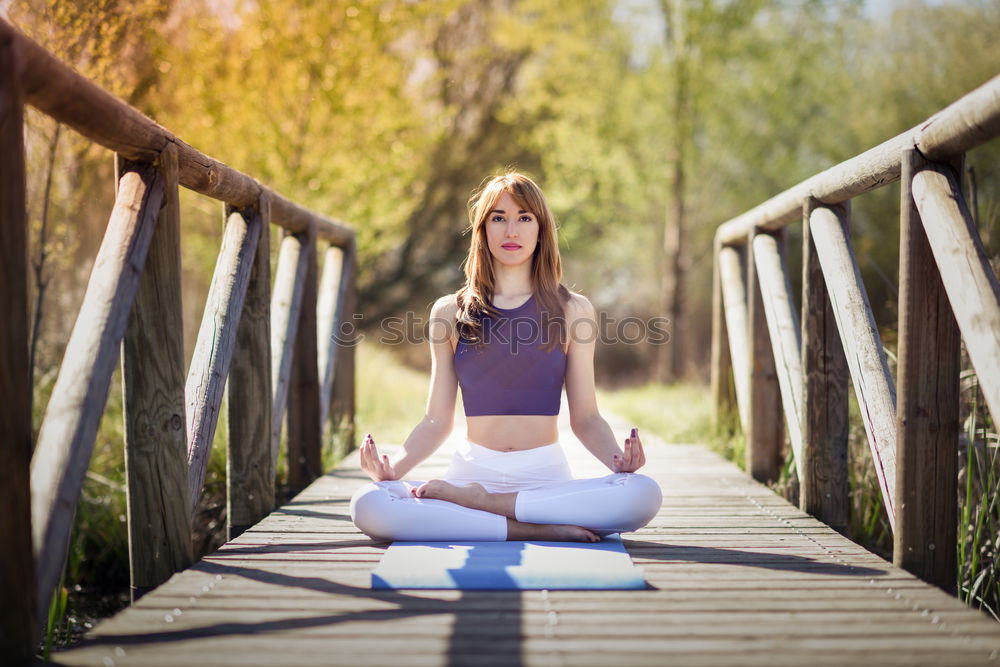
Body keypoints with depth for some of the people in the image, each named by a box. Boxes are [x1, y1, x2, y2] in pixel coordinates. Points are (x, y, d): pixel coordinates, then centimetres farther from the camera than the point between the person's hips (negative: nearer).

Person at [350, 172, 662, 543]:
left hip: (545, 476, 0)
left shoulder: (572, 311, 9)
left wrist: (617, 458, -12)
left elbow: (585, 418, 9)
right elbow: (437, 420, 10)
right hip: (472, 468, 0)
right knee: (368, 505, -29)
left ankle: (474, 500, -20)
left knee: (642, 495, -31)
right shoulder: (450, 312, 11)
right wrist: (393, 467, -9)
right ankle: (540, 529, -26)